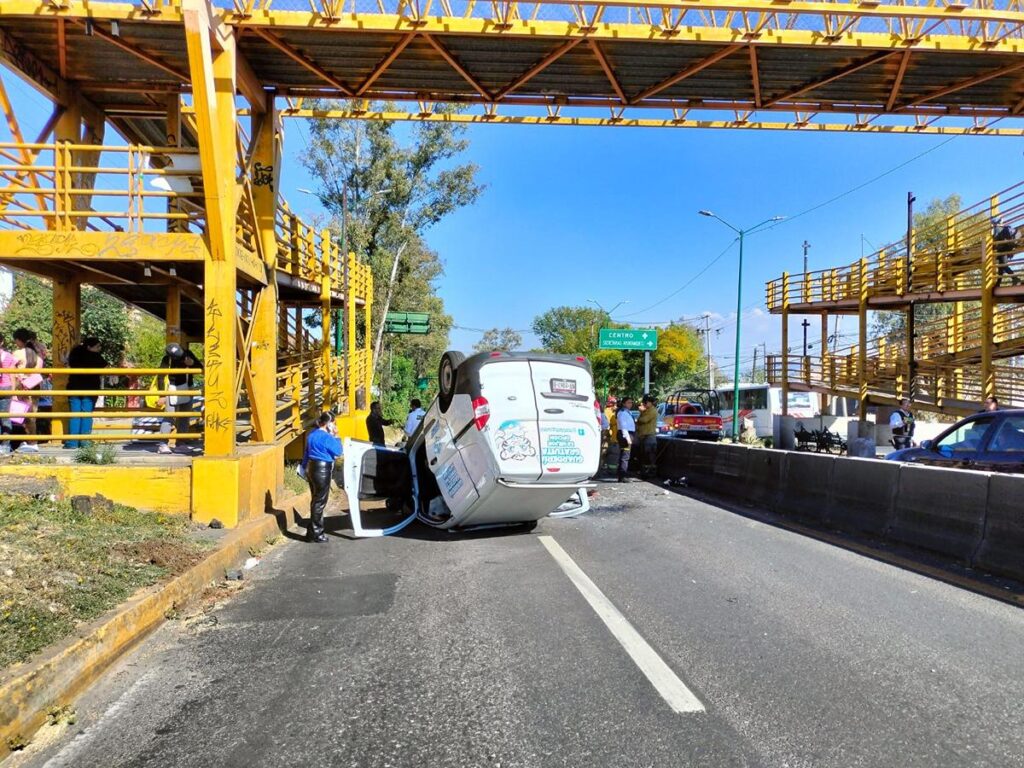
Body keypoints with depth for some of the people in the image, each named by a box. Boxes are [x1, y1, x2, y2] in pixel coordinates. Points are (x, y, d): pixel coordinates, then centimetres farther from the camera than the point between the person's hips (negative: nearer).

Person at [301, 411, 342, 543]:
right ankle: (315, 534, 6)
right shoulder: (326, 437, -18)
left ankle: (312, 531, 26)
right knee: (320, 502, 0)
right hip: (322, 470, -9)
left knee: (315, 500, 18)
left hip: (311, 468, 9)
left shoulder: (312, 434, 9)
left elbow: (307, 453, 15)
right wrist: (336, 436, -6)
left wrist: (305, 470, 22)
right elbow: (338, 452, -12)